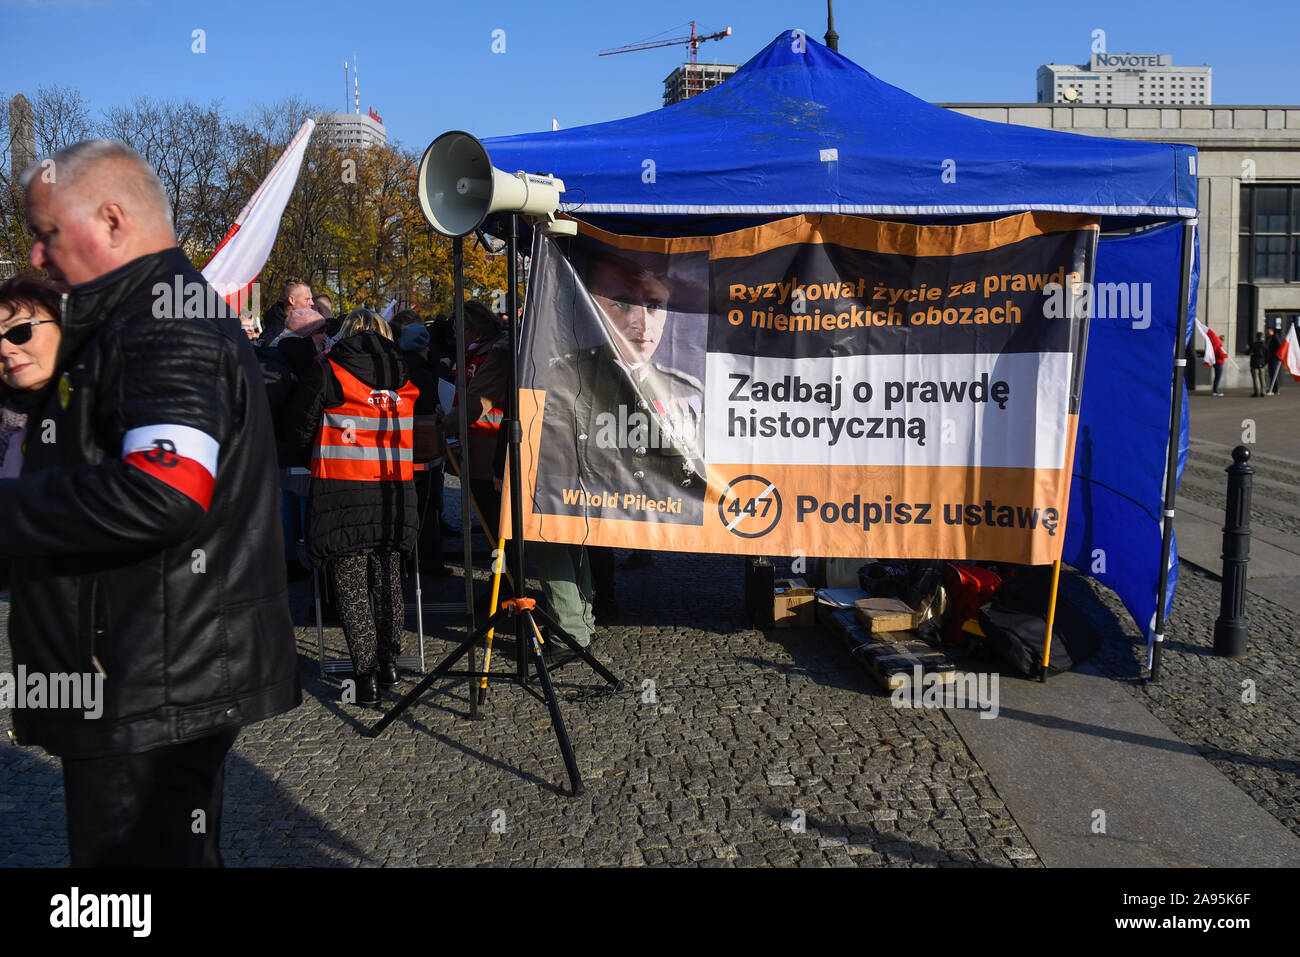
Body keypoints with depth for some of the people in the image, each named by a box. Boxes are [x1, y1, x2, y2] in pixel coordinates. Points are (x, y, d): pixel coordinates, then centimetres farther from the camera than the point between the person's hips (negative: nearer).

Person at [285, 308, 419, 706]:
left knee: (351, 584, 3)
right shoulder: (402, 375, 8)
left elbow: (300, 428, 4)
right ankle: (389, 662, 23)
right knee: (388, 579, 16)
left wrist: (314, 461, 21)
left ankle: (366, 674, 2)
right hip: (396, 493, 4)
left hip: (343, 493, -3)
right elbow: (419, 434, 13)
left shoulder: (325, 372, -2)